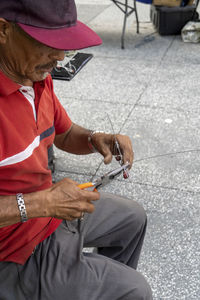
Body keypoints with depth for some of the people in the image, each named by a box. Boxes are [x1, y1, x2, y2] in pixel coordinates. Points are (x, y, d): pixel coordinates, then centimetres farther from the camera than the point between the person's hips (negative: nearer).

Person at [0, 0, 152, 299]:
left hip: (54, 206, 8)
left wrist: (96, 139, -11)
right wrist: (40, 204, -33)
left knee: (133, 218, 24)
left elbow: (65, 134, 11)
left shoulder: (37, 77, -6)